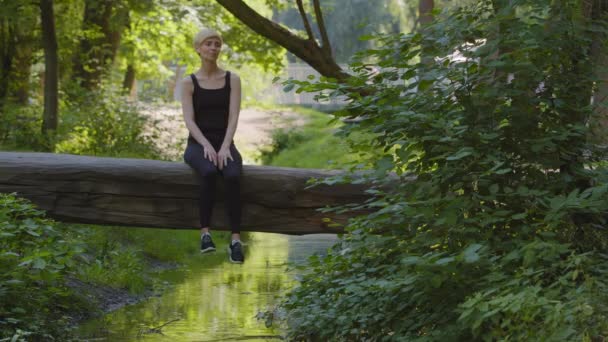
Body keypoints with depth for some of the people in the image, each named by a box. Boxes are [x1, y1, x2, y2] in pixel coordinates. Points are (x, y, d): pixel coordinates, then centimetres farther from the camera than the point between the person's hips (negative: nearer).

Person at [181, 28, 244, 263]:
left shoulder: (232, 80, 7)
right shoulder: (189, 83, 4)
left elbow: (233, 117, -4)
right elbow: (189, 120, -6)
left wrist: (225, 147, -20)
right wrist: (206, 146, -23)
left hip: (224, 143, 1)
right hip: (198, 144, -1)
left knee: (232, 176, -34)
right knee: (209, 172, -37)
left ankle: (236, 240, -38)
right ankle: (205, 232, -30)